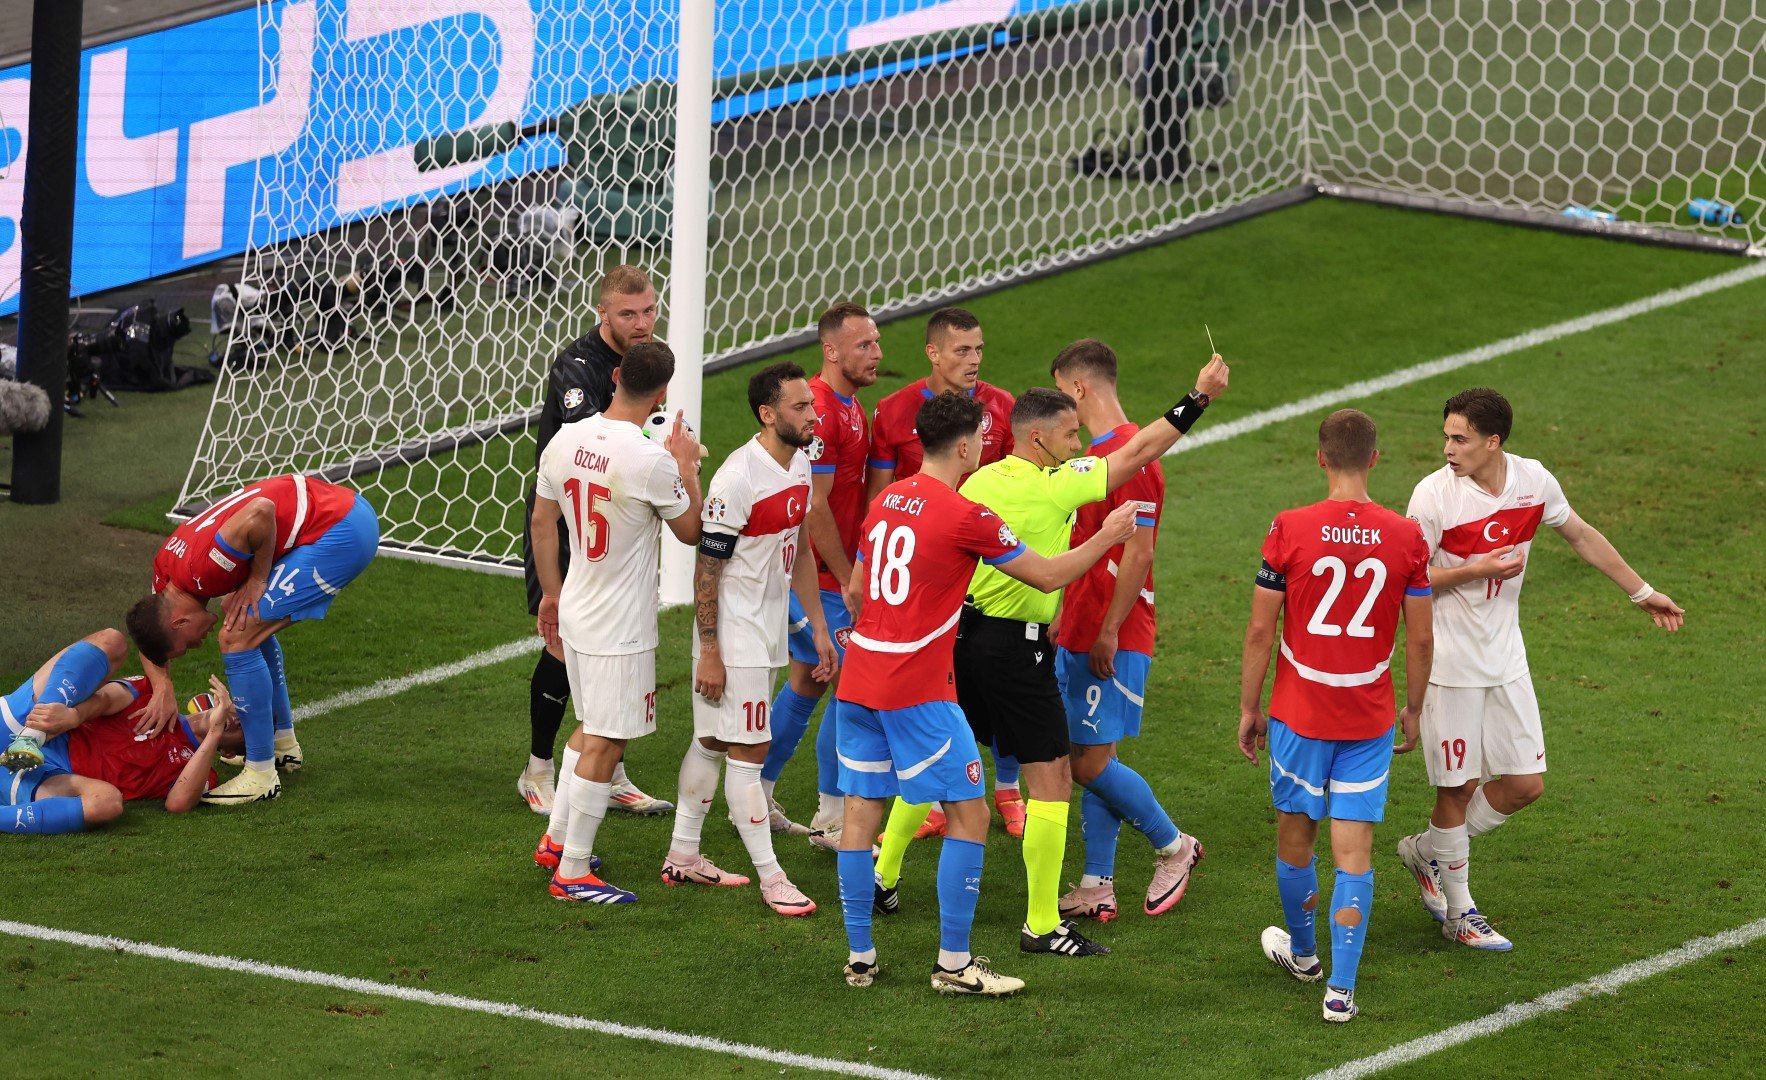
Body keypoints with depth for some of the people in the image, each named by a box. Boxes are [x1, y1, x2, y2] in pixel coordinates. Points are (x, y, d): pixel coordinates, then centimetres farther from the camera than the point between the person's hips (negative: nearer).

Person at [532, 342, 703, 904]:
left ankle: (557, 837, 31)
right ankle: (572, 872, 6)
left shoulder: (566, 440, -3)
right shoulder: (651, 461, -23)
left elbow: (541, 523, 9)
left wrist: (551, 593, 21)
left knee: (593, 727, 24)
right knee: (605, 742, 1)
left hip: (575, 612, 7)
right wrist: (687, 467, 7)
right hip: (621, 626, -7)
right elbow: (691, 531, -7)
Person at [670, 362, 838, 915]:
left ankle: (683, 855, 26)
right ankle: (770, 877, -2)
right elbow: (706, 569, -19)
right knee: (748, 750, -5)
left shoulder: (799, 465, 5)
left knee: (712, 741, 17)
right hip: (734, 636, -9)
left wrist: (818, 627, 17)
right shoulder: (738, 479, -22)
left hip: (769, 631, 9)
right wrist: (709, 653, -18)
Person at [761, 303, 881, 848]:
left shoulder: (851, 408, 13)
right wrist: (849, 580, -16)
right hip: (818, 573, -10)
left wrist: (856, 569, 14)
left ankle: (756, 798, 25)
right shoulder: (821, 411, -20)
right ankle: (830, 819, -1)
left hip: (831, 567, 10)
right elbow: (814, 507, -21)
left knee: (807, 679, 16)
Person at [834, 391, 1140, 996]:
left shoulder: (887, 499, 10)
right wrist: (1108, 538, 12)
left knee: (861, 811, 11)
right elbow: (1047, 576, -2)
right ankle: (954, 964, 2)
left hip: (859, 678, 7)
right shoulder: (967, 517, -12)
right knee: (968, 815, 1)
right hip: (918, 692, -7)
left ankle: (859, 957, 15)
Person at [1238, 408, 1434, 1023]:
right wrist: (1412, 713, 15)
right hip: (1370, 719, 1)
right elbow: (1420, 638, 1)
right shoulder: (1407, 538, -5)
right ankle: (1341, 986, -4)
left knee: (1295, 834, 18)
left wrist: (1248, 708, 6)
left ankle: (1303, 953, 38)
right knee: (1354, 850, 2)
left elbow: (1259, 631, -5)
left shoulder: (1290, 530, -10)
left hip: (1298, 715, -1)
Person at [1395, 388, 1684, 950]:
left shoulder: (1534, 481, -4)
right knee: (1457, 787, 2)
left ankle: (1429, 851, 28)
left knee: (1525, 784, 6)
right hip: (1450, 664, -5)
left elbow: (1581, 535, 13)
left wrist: (1642, 593, 20)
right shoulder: (1434, 494, -18)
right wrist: (1478, 570, -23)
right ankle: (1459, 911, 19)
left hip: (1505, 658, 5)